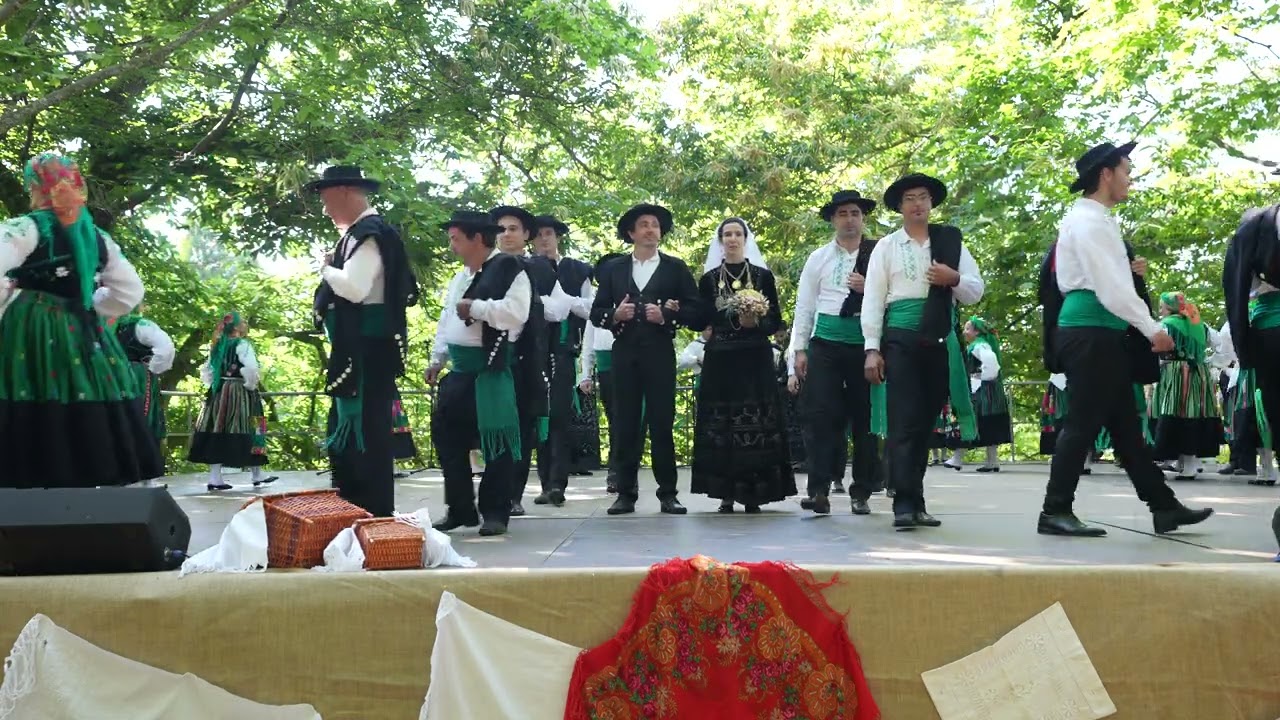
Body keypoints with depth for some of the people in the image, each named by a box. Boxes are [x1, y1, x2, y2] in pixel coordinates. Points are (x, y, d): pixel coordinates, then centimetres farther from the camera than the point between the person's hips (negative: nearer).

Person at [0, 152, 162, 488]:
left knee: (35, 421, -8)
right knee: (86, 423, 6)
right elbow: (131, 291, 17)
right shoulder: (97, 237, 13)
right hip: (84, 337, 6)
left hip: (32, 334, -5)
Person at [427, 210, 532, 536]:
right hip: (460, 368, 9)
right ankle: (460, 508, 18)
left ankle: (495, 512, 7)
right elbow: (447, 318, 22)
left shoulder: (509, 268, -9)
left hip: (494, 368, -9)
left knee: (495, 436, -3)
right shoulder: (461, 276, 18)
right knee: (447, 433, 8)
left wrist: (476, 307, -17)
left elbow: (516, 311, -22)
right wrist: (438, 359, 16)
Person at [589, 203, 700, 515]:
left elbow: (696, 311, 3)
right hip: (624, 354, 2)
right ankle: (626, 493, 6)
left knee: (662, 423, -2)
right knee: (625, 424, 1)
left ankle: (668, 493, 4)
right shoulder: (613, 269, 14)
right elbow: (596, 312, 10)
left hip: (660, 354, -2)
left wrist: (666, 314, -13)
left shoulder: (675, 268, 9)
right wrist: (615, 315, -10)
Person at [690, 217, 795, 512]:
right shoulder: (709, 279, 9)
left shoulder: (763, 275, 6)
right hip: (720, 359, 1)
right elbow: (700, 319, 7)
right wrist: (736, 318, -7)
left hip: (755, 359, -1)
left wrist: (755, 323, -15)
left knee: (756, 423, -5)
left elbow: (776, 320, 4)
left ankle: (752, 493, 0)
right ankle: (726, 493, 3)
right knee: (721, 423, -1)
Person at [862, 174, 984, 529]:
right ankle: (904, 503, -11)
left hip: (940, 341, 3)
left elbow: (975, 292, 10)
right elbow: (873, 299, 0)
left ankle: (916, 501, 16)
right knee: (903, 421, -9)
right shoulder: (887, 246, 6)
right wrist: (872, 349, -8)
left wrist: (954, 279, -11)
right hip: (901, 339, -3)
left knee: (926, 422, 8)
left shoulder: (951, 242, 12)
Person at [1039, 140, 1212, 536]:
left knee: (1125, 426, 11)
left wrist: (1129, 270, 8)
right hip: (1091, 332, -10)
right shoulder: (1087, 221, -13)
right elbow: (1110, 287, -19)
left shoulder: (1094, 220, 18)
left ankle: (1163, 506, 18)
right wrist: (1152, 328, -15)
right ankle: (1055, 512, -2)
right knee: (1083, 424, -7)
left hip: (1101, 335, 10)